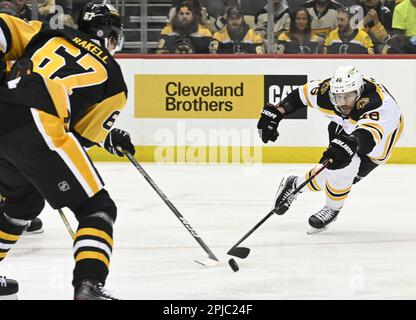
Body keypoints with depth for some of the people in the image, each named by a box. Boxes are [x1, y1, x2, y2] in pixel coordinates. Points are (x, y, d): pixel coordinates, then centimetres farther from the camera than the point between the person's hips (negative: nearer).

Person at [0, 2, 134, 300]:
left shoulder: (49, 36, 26)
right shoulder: (114, 80, 17)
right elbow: (84, 136, 17)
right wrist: (112, 141, 37)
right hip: (38, 127, -6)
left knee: (25, 200, 32)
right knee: (97, 208, 5)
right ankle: (88, 285, -15)